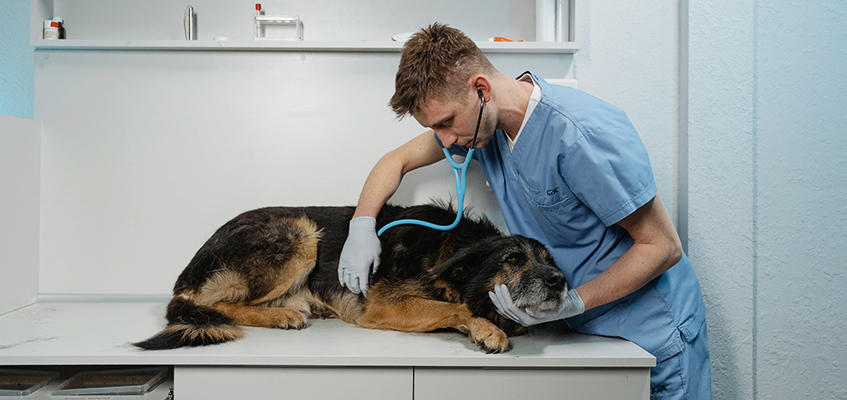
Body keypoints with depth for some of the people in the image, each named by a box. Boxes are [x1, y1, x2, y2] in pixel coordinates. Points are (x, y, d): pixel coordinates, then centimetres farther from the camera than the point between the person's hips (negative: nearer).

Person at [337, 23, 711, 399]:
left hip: (652, 330, -6)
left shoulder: (581, 132, -30)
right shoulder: (482, 120, -7)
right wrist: (362, 225, -6)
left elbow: (663, 246, -23)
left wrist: (571, 303, -29)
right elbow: (398, 159, 9)